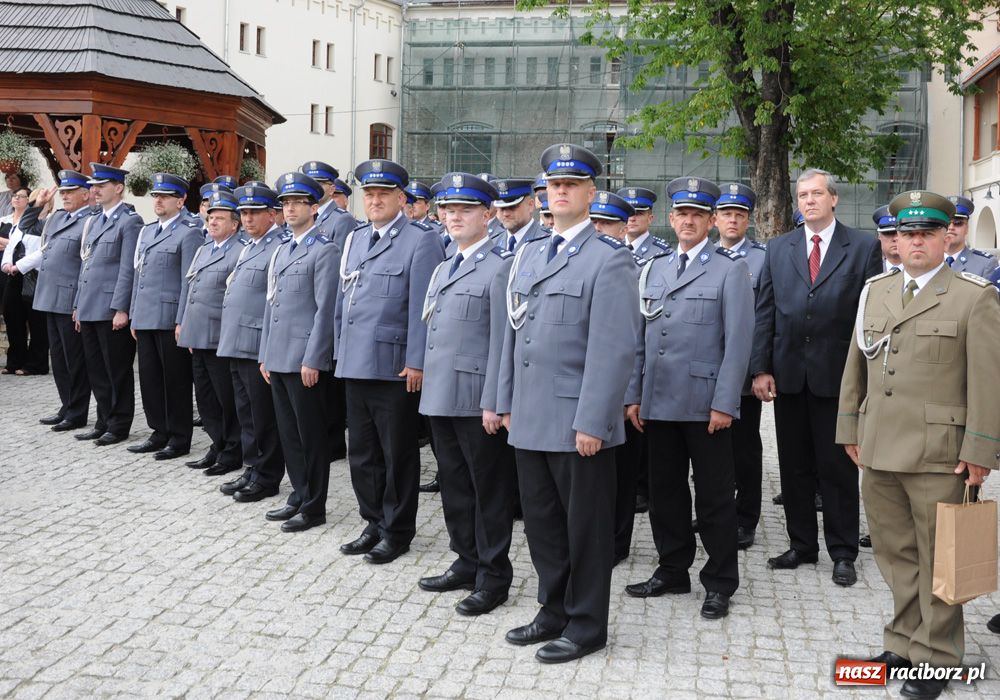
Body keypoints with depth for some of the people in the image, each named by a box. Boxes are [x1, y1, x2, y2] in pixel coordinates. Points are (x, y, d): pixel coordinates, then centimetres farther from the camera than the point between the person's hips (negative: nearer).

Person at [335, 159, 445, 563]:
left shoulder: (421, 240, -7)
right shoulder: (356, 239, 15)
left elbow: (422, 307, -13)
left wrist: (416, 363, -17)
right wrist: (341, 350, 15)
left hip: (394, 367, -7)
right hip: (356, 364, 7)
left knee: (397, 454, 4)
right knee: (361, 452, 14)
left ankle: (397, 532, 16)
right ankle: (373, 524, 27)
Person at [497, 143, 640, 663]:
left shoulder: (609, 260, -9)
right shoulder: (528, 256, 14)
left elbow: (614, 349, -15)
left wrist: (592, 422, -19)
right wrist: (507, 402, 15)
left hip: (578, 424, -7)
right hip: (531, 420, 7)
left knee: (585, 528, 6)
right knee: (541, 522, 15)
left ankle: (586, 626, 20)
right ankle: (554, 611, 31)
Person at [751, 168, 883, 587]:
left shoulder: (863, 248, 0)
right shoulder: (778, 249, 9)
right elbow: (764, 312, 6)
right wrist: (760, 368, -2)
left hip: (838, 375, -3)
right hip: (788, 374, 3)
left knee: (838, 467, 4)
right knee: (794, 467, 11)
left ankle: (843, 553, 15)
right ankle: (802, 545, 23)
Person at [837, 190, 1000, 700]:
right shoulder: (875, 290, 13)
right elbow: (855, 365, 17)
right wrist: (850, 428, 14)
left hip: (938, 456, -5)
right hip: (879, 449, 5)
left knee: (937, 559, 4)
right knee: (895, 555, 13)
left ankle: (935, 658, 17)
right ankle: (904, 643, 27)